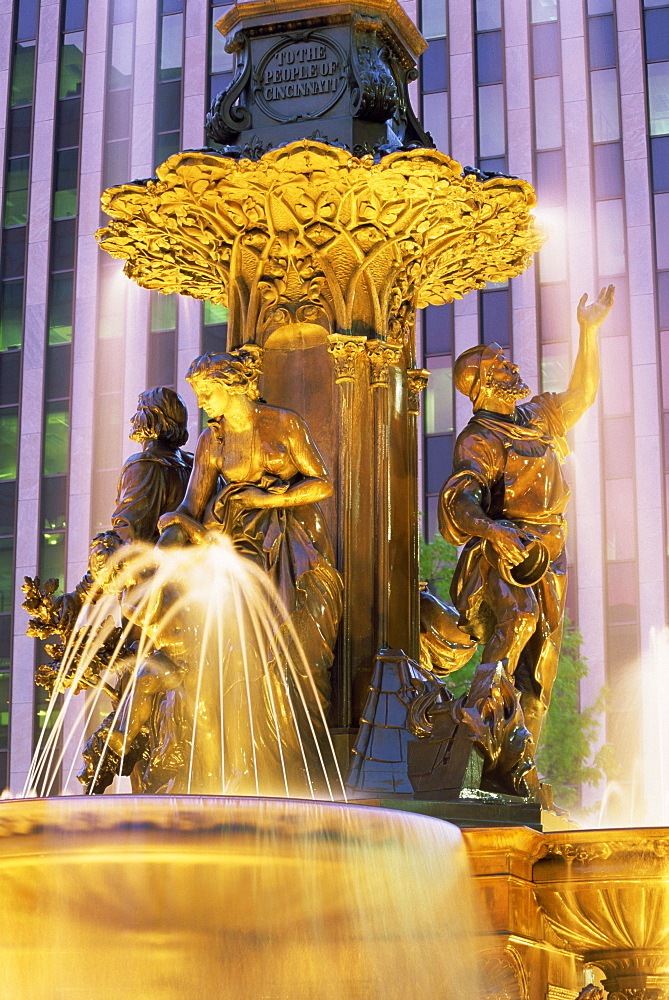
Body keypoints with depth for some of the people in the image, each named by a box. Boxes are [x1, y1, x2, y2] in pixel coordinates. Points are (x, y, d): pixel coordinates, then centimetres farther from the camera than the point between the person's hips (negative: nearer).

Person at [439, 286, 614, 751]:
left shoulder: (536, 417, 16)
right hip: (502, 551, -7)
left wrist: (589, 330, 23)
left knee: (539, 675, 3)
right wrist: (492, 532, -43)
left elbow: (581, 394, 29)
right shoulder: (479, 440, -8)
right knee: (519, 616, -35)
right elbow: (459, 495, -24)